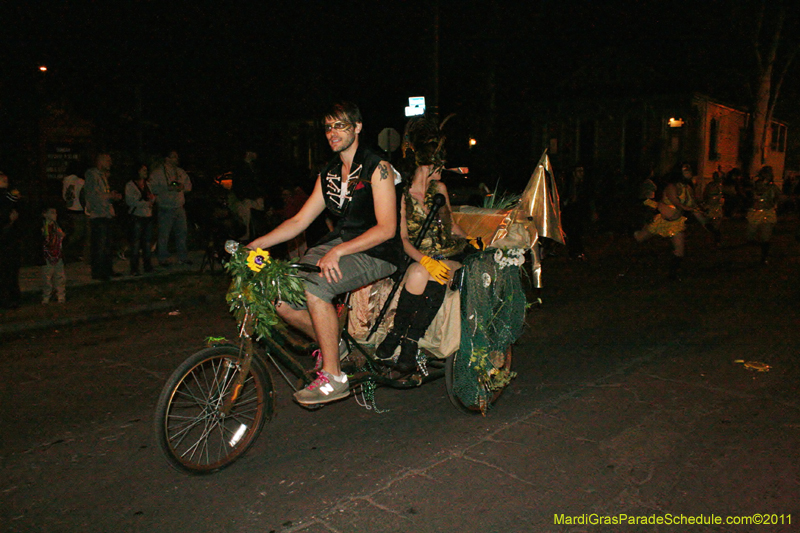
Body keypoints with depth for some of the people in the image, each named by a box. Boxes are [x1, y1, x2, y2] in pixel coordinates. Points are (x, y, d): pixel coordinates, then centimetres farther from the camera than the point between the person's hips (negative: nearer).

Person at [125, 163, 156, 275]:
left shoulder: (147, 184, 17)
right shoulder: (130, 185, -1)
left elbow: (152, 198, 22)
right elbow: (129, 201, -10)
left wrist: (152, 198, -1)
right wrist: (145, 203, -12)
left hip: (148, 216, 6)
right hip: (137, 217, -6)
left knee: (148, 242, 7)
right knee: (135, 243, -6)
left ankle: (147, 266, 15)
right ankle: (134, 269, -3)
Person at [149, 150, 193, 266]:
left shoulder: (181, 172, 15)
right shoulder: (158, 172, -2)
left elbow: (189, 185, 17)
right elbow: (152, 188, -9)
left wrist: (183, 187, -5)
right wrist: (168, 188, -18)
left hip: (179, 208, 5)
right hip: (165, 209, -5)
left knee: (182, 233, 8)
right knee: (164, 235, -1)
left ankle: (183, 257, 19)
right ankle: (163, 259, 9)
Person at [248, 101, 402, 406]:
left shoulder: (377, 168, -7)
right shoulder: (328, 175, 14)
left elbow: (386, 228, -17)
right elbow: (299, 221, 13)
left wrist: (338, 251, -27)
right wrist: (255, 245, 0)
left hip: (375, 254, -7)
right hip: (337, 244, 7)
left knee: (315, 287, -32)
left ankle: (334, 377, -17)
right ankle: (330, 344, 13)